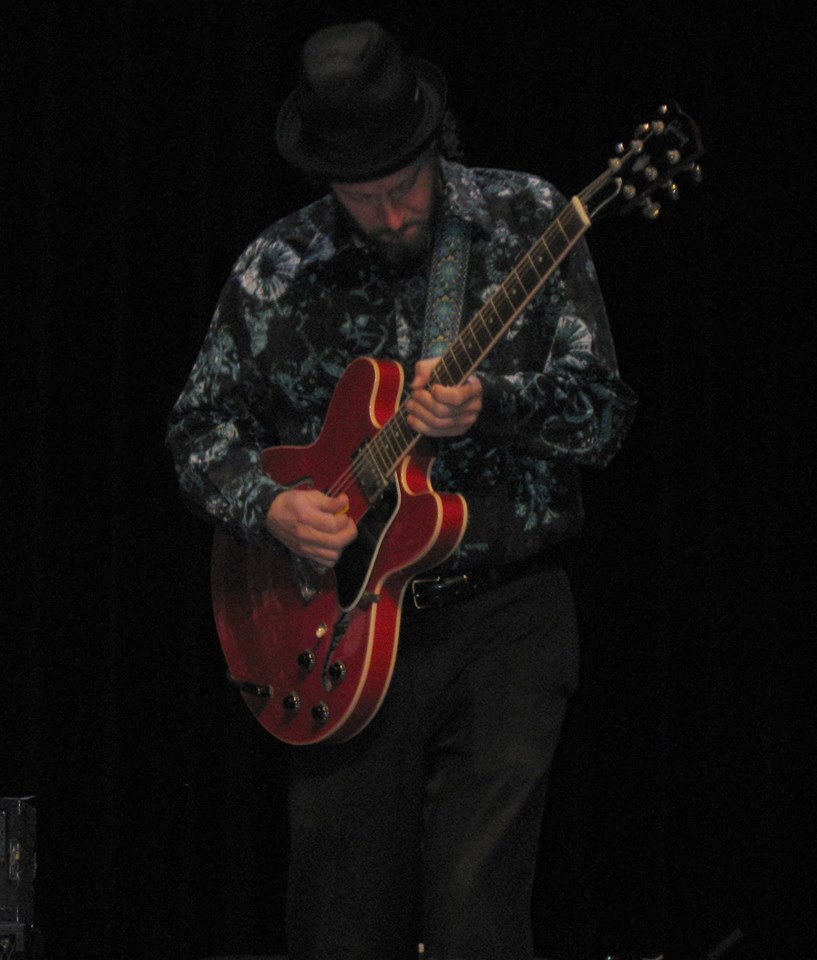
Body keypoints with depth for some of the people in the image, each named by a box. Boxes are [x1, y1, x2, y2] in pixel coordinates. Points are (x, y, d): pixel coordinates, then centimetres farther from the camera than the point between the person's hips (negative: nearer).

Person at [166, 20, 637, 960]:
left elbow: (603, 413, -3)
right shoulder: (276, 269, 2)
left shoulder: (529, 222, -2)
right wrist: (270, 506, -9)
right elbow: (200, 428, 11)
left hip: (505, 614, -2)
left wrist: (490, 405, -21)